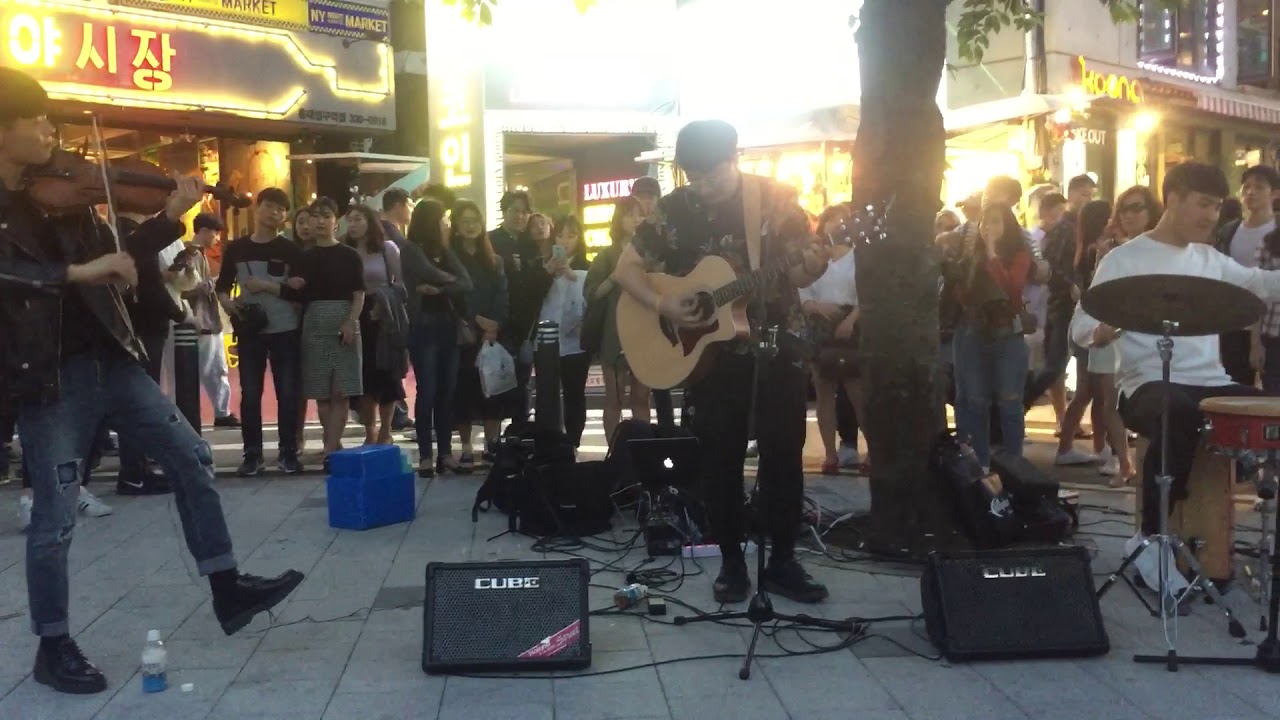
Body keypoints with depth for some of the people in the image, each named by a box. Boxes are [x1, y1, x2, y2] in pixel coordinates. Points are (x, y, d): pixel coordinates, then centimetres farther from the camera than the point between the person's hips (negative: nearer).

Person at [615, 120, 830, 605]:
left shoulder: (776, 199, -4)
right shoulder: (674, 210, -3)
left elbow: (811, 262, -2)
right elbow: (626, 268, 2)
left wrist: (808, 265, -26)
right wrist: (662, 305, -14)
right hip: (710, 351, 0)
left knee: (784, 453, 4)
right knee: (720, 459, 5)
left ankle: (782, 562, 16)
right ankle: (731, 562, 18)